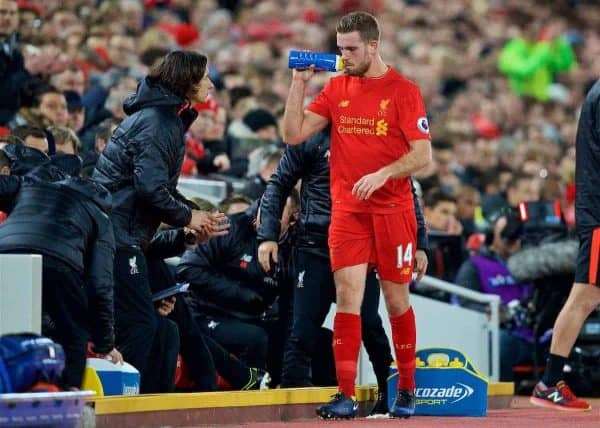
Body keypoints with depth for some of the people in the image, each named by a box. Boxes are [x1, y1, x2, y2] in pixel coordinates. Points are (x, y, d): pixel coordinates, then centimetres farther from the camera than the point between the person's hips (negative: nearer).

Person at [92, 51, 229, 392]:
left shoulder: (171, 119, 18)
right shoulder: (156, 122, -15)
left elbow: (163, 187, 23)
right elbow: (151, 187, -23)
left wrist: (198, 216, 10)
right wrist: (188, 217, -9)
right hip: (117, 233, -10)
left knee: (139, 324, 12)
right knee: (139, 324, -9)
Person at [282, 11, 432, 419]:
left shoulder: (404, 91, -4)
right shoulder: (336, 88, 9)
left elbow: (423, 155, -9)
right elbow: (294, 134, 6)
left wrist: (383, 174, -23)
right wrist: (299, 83, -1)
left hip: (393, 211, -3)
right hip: (347, 211, 3)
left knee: (397, 301, 6)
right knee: (348, 298, -7)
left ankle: (407, 391, 21)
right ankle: (346, 396, -9)